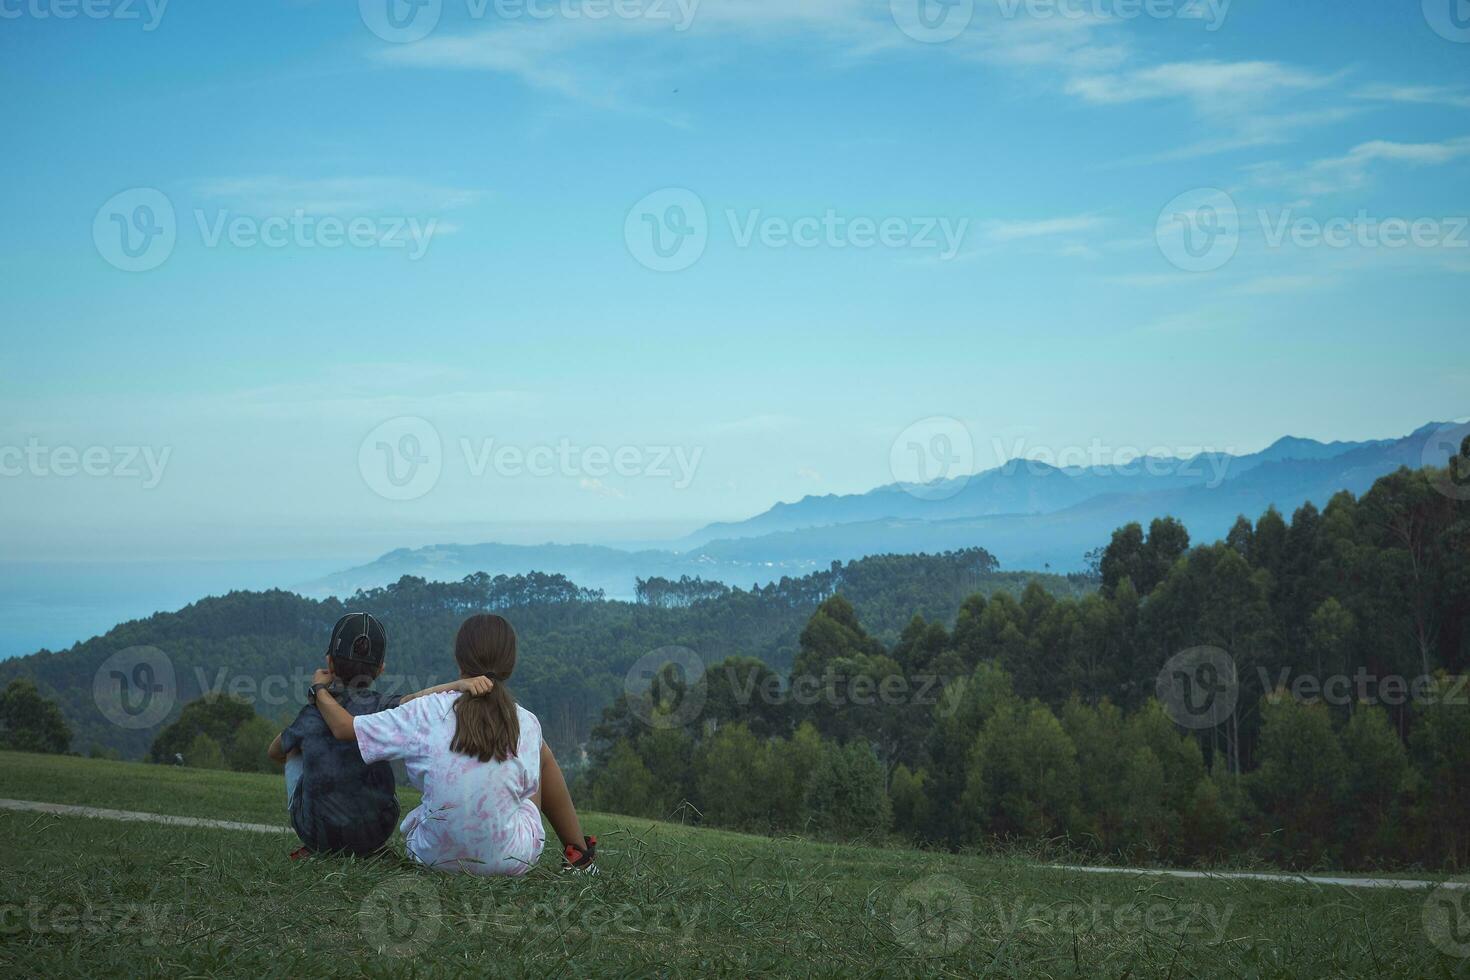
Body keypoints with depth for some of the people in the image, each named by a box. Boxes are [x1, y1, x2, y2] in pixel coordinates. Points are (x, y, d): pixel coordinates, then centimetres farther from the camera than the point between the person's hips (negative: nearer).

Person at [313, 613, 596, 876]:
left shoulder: (427, 712, -9)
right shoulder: (527, 724, -6)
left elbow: (344, 727, -1)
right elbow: (527, 788, 8)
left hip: (435, 857, 0)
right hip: (510, 860, 0)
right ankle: (581, 855, 31)